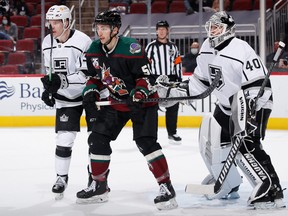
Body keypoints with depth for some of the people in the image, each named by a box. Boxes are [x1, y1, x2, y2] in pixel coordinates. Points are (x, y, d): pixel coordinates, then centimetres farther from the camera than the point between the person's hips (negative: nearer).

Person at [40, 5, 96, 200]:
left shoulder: (83, 41, -22)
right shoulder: (48, 43, 0)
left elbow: (89, 74, -25)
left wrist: (62, 81, -31)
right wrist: (49, 89, 5)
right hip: (66, 98, 4)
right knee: (64, 139, -2)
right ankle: (61, 177, 12)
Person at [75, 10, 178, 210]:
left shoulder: (130, 47, -24)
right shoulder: (94, 50, -3)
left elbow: (146, 76, -21)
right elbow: (95, 76, 10)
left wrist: (138, 96, -33)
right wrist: (91, 90, -8)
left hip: (142, 100, -7)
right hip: (116, 101, 7)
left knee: (146, 142, -20)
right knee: (97, 139, 3)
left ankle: (167, 187, -13)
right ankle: (99, 186, 19)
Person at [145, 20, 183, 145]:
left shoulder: (173, 47, 12)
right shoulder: (151, 46, -1)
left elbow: (178, 63, 15)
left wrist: (179, 79, 9)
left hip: (170, 79, 4)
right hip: (155, 79, -4)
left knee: (173, 106, 6)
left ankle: (172, 133, 16)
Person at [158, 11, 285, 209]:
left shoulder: (242, 51, -25)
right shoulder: (207, 49, 0)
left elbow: (259, 86, -27)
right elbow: (201, 79, 13)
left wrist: (247, 113, -34)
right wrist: (178, 91, 3)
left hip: (254, 104, -9)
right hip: (227, 105, 9)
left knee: (246, 146, -23)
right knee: (210, 141, 9)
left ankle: (271, 190, -22)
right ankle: (227, 183, 28)